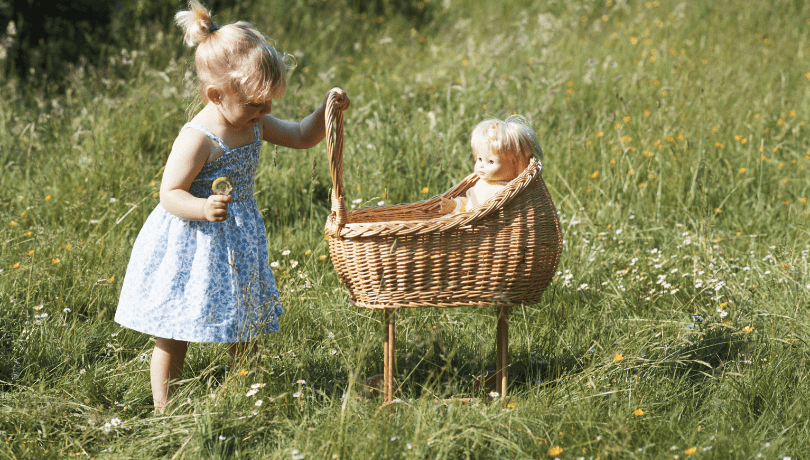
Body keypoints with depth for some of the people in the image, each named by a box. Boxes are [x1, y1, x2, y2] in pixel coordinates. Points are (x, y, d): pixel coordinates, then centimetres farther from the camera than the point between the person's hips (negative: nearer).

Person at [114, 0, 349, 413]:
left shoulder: (254, 124, 0)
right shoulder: (197, 139, -24)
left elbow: (301, 137, 13)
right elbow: (170, 194, -23)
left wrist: (327, 111, -4)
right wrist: (203, 208, -41)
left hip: (238, 241, 8)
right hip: (193, 246, -8)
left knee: (245, 329, 16)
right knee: (173, 336, 2)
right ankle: (164, 412, 12)